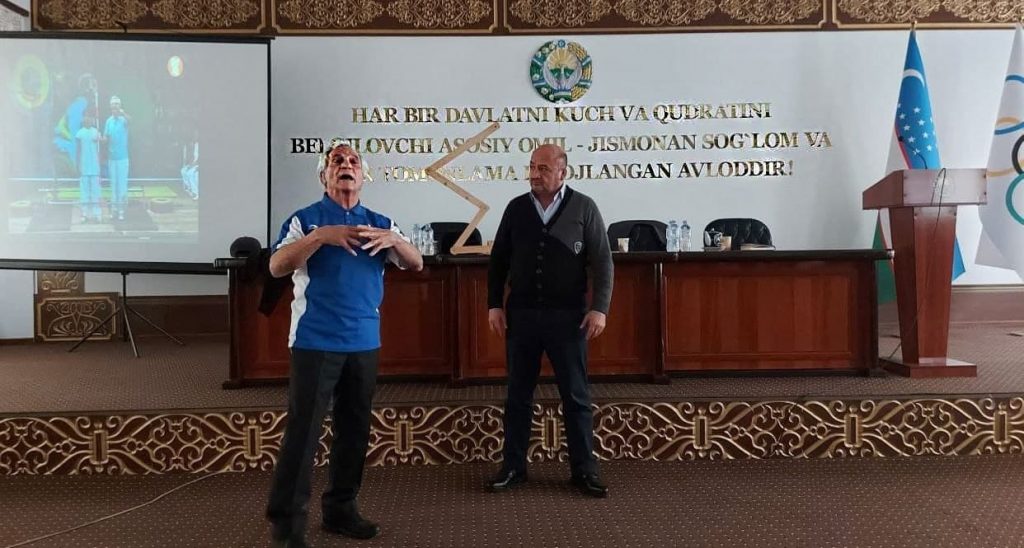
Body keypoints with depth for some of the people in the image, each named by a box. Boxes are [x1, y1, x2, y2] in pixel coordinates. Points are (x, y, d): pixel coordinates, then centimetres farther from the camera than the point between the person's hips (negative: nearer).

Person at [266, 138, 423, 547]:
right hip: (315, 342, -5)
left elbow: (416, 264, 3)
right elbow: (277, 267, -14)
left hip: (365, 343, 5)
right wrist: (321, 237, -26)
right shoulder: (306, 219, -1)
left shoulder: (379, 223, 11)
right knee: (303, 430, -2)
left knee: (354, 430, 12)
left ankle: (340, 509, 27)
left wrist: (393, 240, -17)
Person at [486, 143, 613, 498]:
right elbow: (498, 260, 9)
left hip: (567, 315, -2)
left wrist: (599, 308, -10)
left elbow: (602, 261, -2)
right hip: (521, 313, 2)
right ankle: (513, 467, 21)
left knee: (576, 396, 5)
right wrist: (494, 304, 3)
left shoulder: (583, 208, -2)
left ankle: (584, 470, 17)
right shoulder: (516, 208, 5)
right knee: (518, 395, 10)